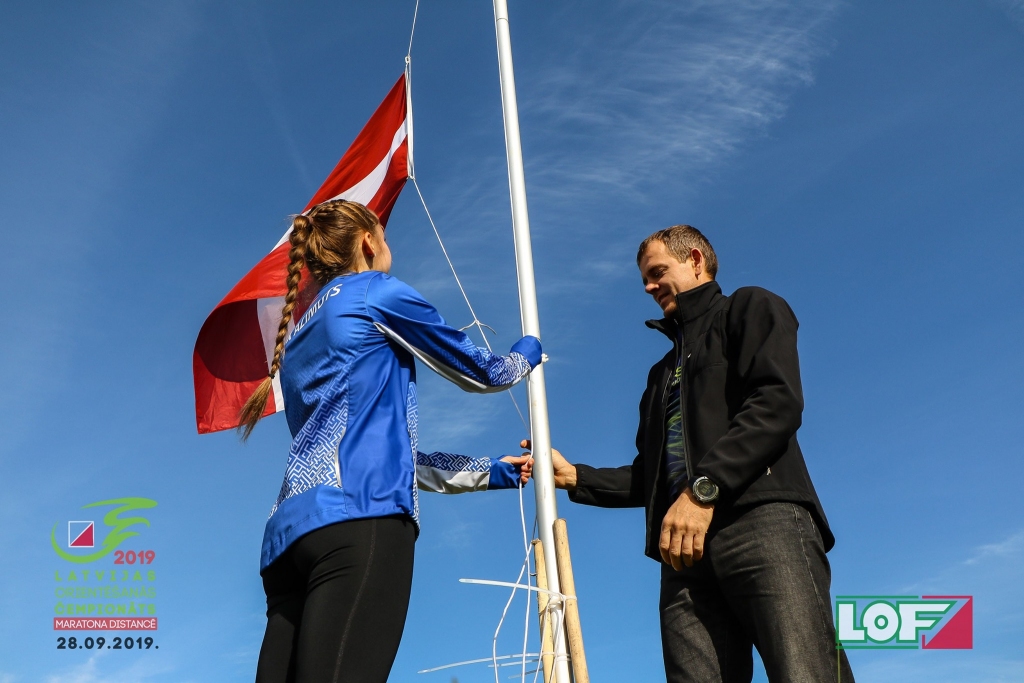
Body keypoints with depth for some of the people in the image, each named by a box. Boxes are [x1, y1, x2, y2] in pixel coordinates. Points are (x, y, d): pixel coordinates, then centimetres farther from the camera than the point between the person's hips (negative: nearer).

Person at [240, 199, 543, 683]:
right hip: (360, 521, -8)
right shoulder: (377, 293, 10)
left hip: (290, 530, 8)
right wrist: (527, 352, 40)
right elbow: (480, 372, 17)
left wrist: (492, 472, 39)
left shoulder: (300, 333, 31)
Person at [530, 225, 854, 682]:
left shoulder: (748, 309, 15)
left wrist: (705, 488, -14)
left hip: (763, 522, -6)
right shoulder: (664, 371, 36)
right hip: (685, 546, 6)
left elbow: (778, 402, -5)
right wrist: (574, 477, 19)